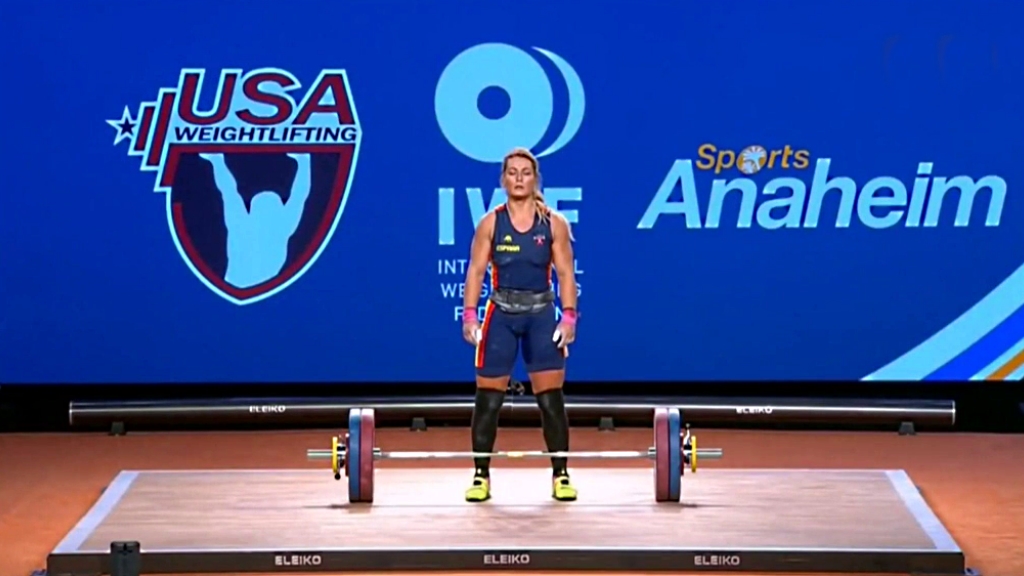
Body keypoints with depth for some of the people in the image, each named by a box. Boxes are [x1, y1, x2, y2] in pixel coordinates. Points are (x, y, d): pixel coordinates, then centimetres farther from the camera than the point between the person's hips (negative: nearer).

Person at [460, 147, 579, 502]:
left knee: (551, 399, -1)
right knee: (488, 399, 0)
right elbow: (476, 270, -2)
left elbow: (565, 273, 0)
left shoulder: (554, 223, 0)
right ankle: (481, 476, 9)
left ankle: (561, 475, 8)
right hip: (500, 316, 0)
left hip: (541, 316, 0)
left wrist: (568, 317, -10)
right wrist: (469, 316, -12)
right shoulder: (490, 223, 0)